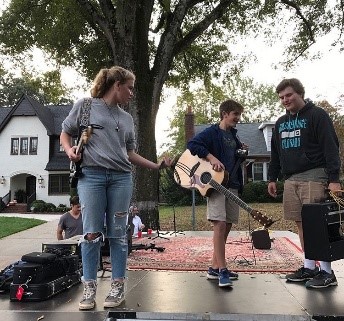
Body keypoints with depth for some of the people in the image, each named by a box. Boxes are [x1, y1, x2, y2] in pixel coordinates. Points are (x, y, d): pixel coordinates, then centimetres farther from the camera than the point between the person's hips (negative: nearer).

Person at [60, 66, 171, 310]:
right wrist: (70, 150, -8)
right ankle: (89, 288, 7)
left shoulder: (127, 118, 18)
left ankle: (118, 286, 11)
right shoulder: (85, 106, 7)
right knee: (92, 233, -3)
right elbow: (65, 134, 12)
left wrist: (156, 165, 11)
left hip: (121, 178, 3)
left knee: (117, 233, 3)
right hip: (91, 175, -3)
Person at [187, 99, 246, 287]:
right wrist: (211, 157, -26)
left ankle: (215, 268, 18)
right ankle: (222, 270, -11)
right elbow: (192, 144, -18)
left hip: (232, 185, 8)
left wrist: (242, 150, 11)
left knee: (227, 226, 9)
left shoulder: (233, 136, 18)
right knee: (220, 224, -16)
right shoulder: (211, 132, -4)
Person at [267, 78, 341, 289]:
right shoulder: (281, 123, 18)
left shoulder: (317, 115, -2)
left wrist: (334, 179, -16)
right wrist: (273, 178, 17)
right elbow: (276, 154, 23)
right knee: (301, 223, 7)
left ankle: (327, 272, 1)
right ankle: (309, 267, 16)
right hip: (291, 179, 6)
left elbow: (331, 148, -9)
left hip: (314, 176, -6)